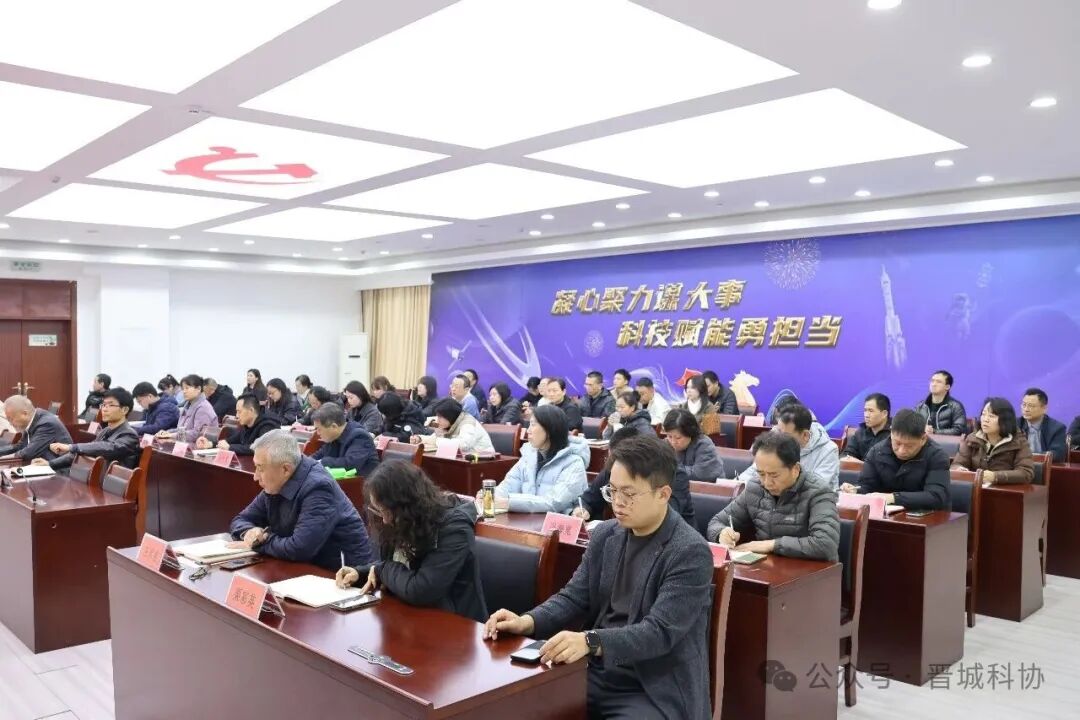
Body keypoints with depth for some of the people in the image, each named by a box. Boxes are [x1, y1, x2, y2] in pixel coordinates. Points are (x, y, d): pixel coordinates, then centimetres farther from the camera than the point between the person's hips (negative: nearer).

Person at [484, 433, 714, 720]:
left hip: (655, 692, -5)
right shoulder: (604, 534, 5)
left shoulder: (690, 552, -15)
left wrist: (591, 641, -37)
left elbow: (660, 631, -23)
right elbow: (575, 597, 8)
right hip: (595, 675, 6)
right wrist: (527, 621, -11)